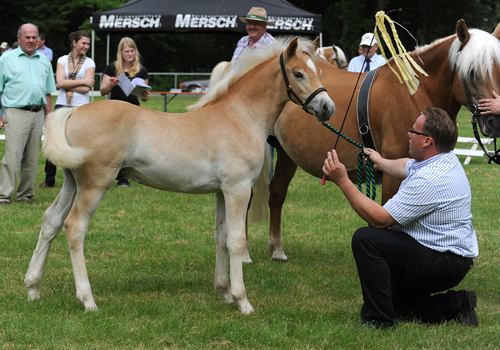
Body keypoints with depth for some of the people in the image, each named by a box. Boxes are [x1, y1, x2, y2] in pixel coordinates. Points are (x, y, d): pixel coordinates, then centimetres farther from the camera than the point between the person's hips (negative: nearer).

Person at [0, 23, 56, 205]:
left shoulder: (44, 61, 16)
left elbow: (48, 92, 20)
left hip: (38, 114, 5)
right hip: (16, 113, -5)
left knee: (32, 158, 7)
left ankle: (26, 193, 15)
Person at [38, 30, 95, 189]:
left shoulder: (89, 63, 3)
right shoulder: (62, 60, 7)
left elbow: (86, 88, -7)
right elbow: (60, 82, -7)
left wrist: (67, 85, -7)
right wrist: (82, 81, -9)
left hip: (81, 107, -1)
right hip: (62, 106, 1)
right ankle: (49, 180, 12)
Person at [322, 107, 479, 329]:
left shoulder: (429, 180, -27)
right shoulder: (446, 159, 4)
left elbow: (380, 219, -24)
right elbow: (406, 167, 30)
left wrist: (343, 181, -22)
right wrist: (382, 163, 48)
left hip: (443, 264, -10)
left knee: (365, 239, -21)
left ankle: (380, 320, -18)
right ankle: (454, 305, 12)